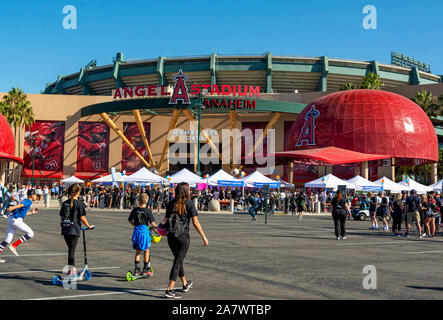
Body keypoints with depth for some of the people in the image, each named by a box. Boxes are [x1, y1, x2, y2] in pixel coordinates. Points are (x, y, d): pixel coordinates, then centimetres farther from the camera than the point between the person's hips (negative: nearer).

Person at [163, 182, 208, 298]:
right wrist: (204, 237, -3)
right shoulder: (189, 204, -7)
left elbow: (166, 220, 6)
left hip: (171, 236, 5)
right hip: (183, 236, -5)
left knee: (178, 260, 20)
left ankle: (185, 284, 38)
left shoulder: (171, 204, 5)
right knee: (178, 262, 0)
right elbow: (195, 223, -8)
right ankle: (169, 290, -6)